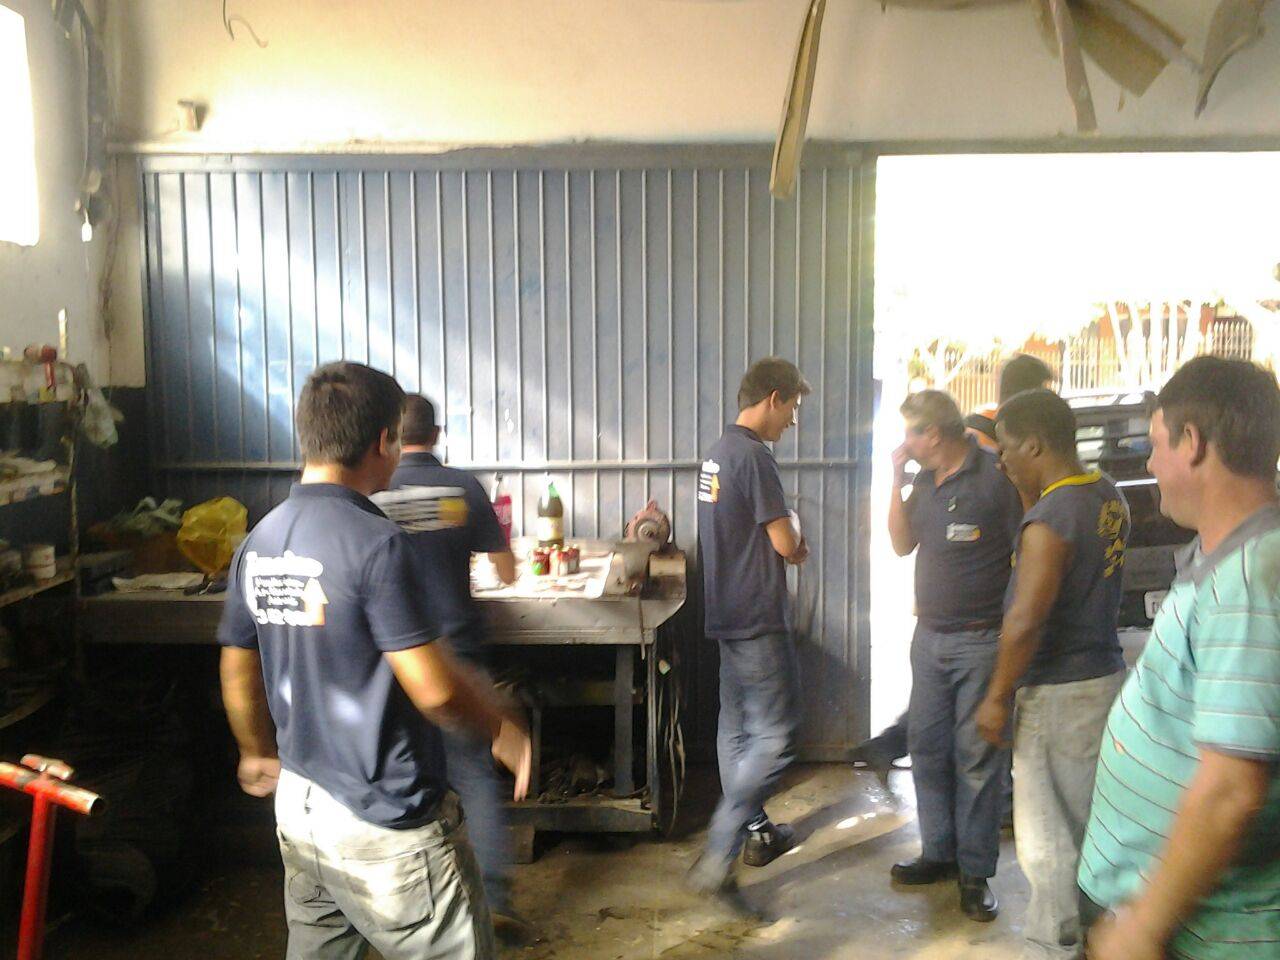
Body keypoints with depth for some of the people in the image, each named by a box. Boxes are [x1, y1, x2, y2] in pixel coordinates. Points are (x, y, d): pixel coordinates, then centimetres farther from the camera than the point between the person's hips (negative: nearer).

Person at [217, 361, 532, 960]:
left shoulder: (258, 542, 2)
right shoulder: (376, 543, -21)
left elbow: (238, 672, 12)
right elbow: (435, 689, -22)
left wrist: (258, 753, 28)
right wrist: (505, 730, -5)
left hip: (298, 803, 8)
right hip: (386, 823, -8)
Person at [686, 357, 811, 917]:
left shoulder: (719, 452, 12)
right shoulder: (754, 456, -18)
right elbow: (786, 544, -18)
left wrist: (786, 544, 5)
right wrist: (795, 541, 4)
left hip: (727, 614, 10)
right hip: (758, 619, -10)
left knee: (737, 727, 17)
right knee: (775, 739, -6)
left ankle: (756, 833, 32)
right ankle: (716, 860, -8)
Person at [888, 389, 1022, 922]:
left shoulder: (996, 477, -14)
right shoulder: (926, 481, 9)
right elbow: (902, 544, 10)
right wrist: (898, 482, 0)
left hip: (980, 641, -7)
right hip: (929, 637, 7)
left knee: (977, 758, 1)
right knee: (927, 747, 13)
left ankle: (975, 873, 13)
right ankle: (939, 852, 28)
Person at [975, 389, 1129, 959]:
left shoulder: (1048, 522, -22)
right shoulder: (1107, 495, 4)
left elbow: (1025, 622, -24)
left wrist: (997, 698, -14)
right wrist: (1028, 489, 11)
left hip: (1057, 694, -9)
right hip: (1106, 676, 9)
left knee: (1048, 835, 4)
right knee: (1087, 821, 20)